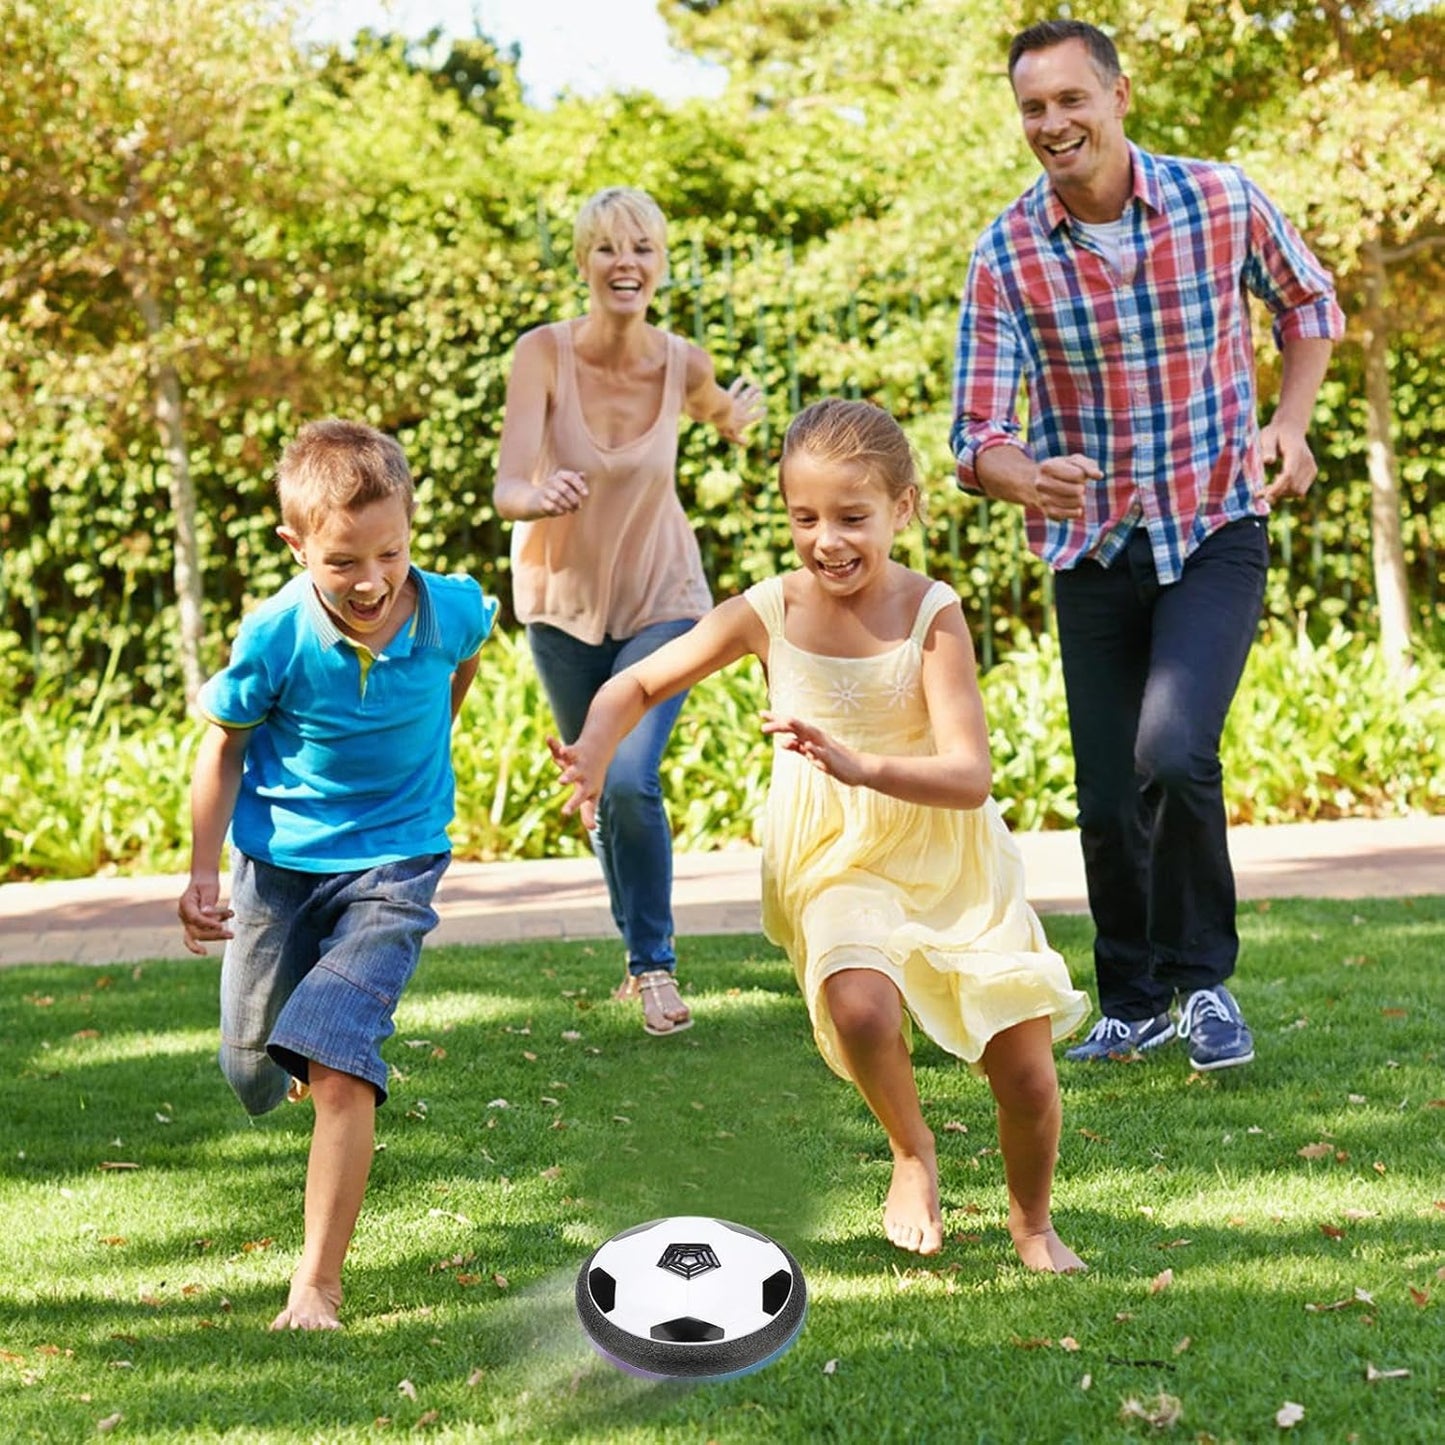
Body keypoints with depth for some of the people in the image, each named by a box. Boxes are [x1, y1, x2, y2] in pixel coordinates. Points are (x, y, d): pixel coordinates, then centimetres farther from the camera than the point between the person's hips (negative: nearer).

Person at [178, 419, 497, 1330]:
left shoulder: (452, 609, -19)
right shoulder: (276, 636, -23)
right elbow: (225, 744, -5)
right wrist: (203, 873, -8)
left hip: (393, 864, -1)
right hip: (278, 862, 2)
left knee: (338, 1064, -20)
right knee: (255, 1076, 17)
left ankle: (318, 1286, -12)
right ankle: (310, 1057, 56)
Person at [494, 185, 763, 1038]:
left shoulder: (682, 362, -14)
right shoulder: (545, 353, -20)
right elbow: (508, 487, -34)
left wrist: (737, 418, -1)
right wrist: (540, 495, -50)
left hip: (660, 596, -1)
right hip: (563, 595, 1)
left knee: (632, 781, -18)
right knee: (600, 792, 14)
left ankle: (657, 964, -1)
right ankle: (641, 952, 35)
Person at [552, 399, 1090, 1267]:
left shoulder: (931, 614, -16)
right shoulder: (770, 614, -9)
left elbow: (971, 777, -24)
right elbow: (639, 684, 2)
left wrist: (859, 765, -40)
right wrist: (594, 756, -18)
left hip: (953, 861, 0)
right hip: (837, 863, 1)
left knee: (1027, 1075, -1)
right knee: (859, 1003, -31)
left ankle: (1033, 1222, 32)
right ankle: (913, 1153, 2)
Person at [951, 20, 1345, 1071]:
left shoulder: (1223, 202, -8)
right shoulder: (1006, 255, -9)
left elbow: (1310, 304, 12)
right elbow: (978, 432, -13)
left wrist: (1290, 420, -3)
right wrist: (1024, 476, -36)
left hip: (1215, 533, -2)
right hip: (1091, 553, 2)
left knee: (1174, 752, -23)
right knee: (1108, 800, 6)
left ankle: (1202, 977, 1)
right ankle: (1134, 1005, 30)